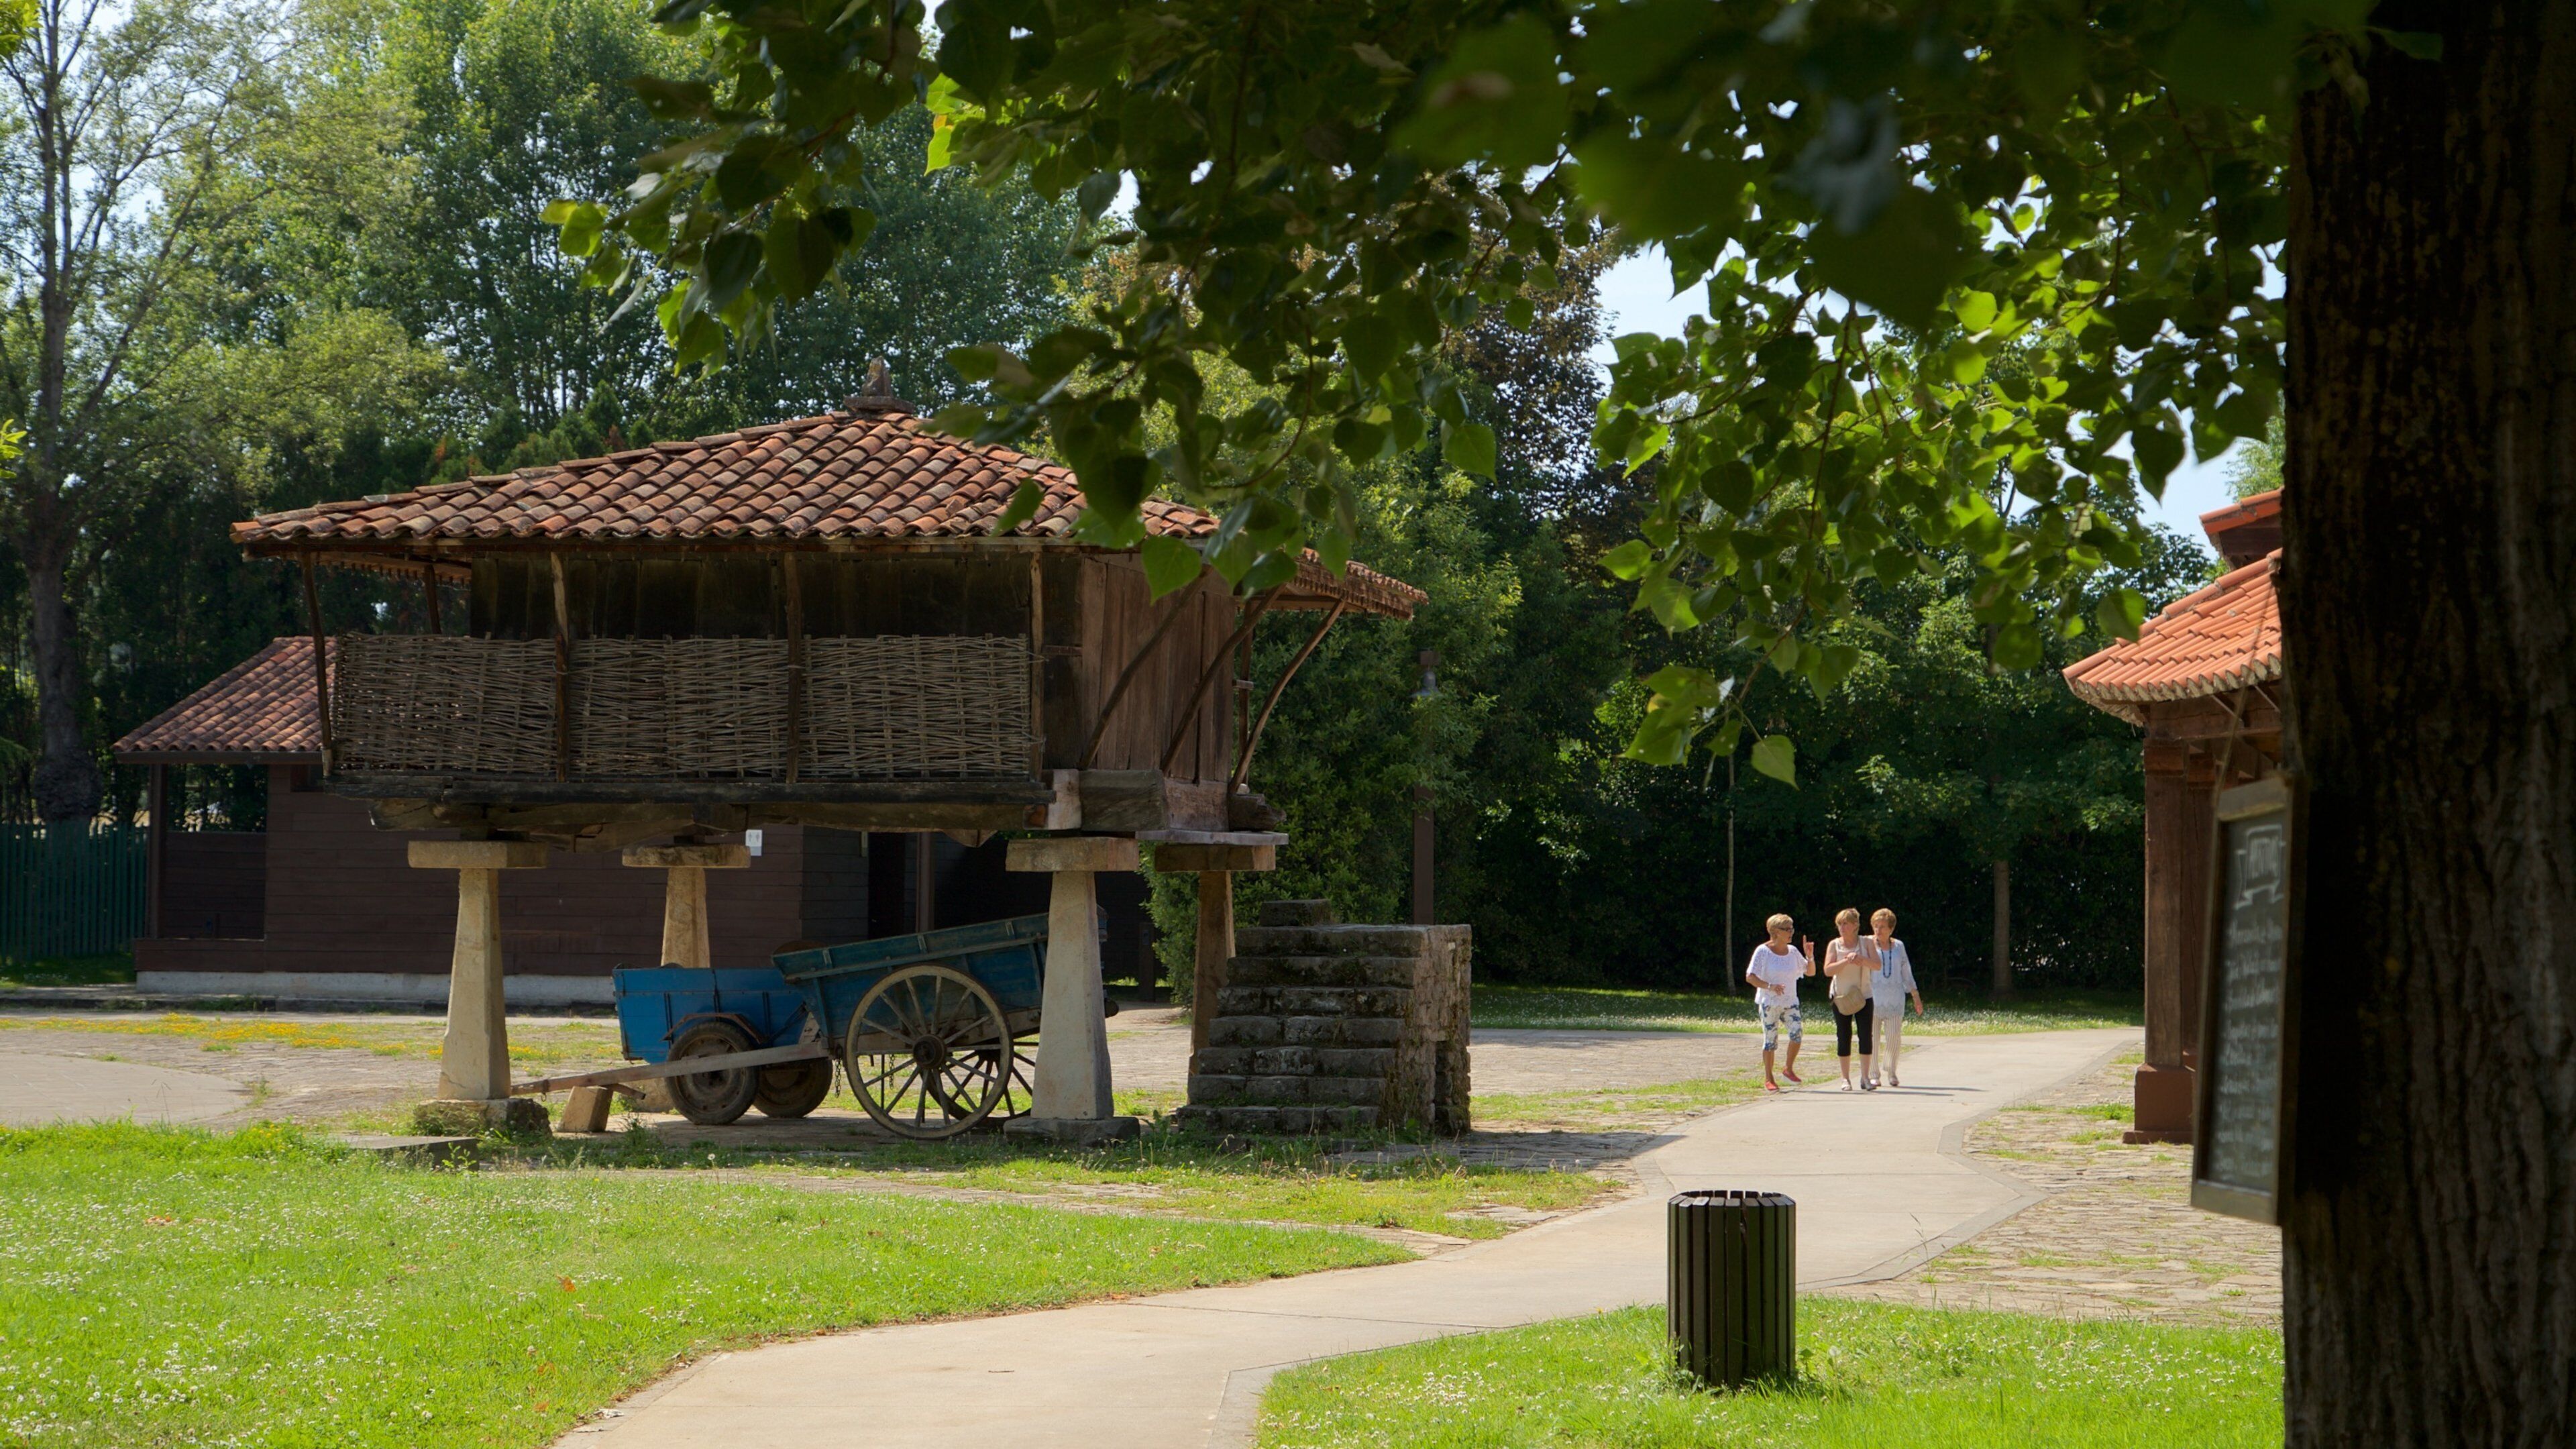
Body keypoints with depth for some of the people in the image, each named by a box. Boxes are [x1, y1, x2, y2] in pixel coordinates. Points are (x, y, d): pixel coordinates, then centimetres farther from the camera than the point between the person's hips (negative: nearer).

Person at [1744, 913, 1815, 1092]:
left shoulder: (1792, 952, 10)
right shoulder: (1763, 951, -6)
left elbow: (1810, 972, 15)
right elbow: (1750, 977, -10)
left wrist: (1810, 957, -3)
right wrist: (1770, 986, -23)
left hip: (1790, 1002, 4)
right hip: (1769, 1003, -4)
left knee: (1797, 1031, -17)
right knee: (1770, 1039, -2)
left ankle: (1789, 1069, 2)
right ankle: (1768, 1079, 10)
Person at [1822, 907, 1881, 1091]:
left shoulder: (1866, 943, 3)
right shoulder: (1834, 945, 1)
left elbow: (1877, 965, -7)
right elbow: (1828, 970, -9)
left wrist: (1862, 959, -25)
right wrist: (1846, 961, -23)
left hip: (1863, 996, 0)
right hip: (1841, 998, 0)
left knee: (1866, 1035, -5)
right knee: (1844, 1037, 1)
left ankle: (1866, 1077, -1)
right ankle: (1845, 1079, 8)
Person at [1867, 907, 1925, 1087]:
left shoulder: (1898, 946, 16)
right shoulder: (1868, 944, 5)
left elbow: (1907, 973, 22)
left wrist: (1916, 997, 21)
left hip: (1895, 999, 3)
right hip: (1872, 996, -3)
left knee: (1895, 1036, -3)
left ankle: (1890, 1072, 14)